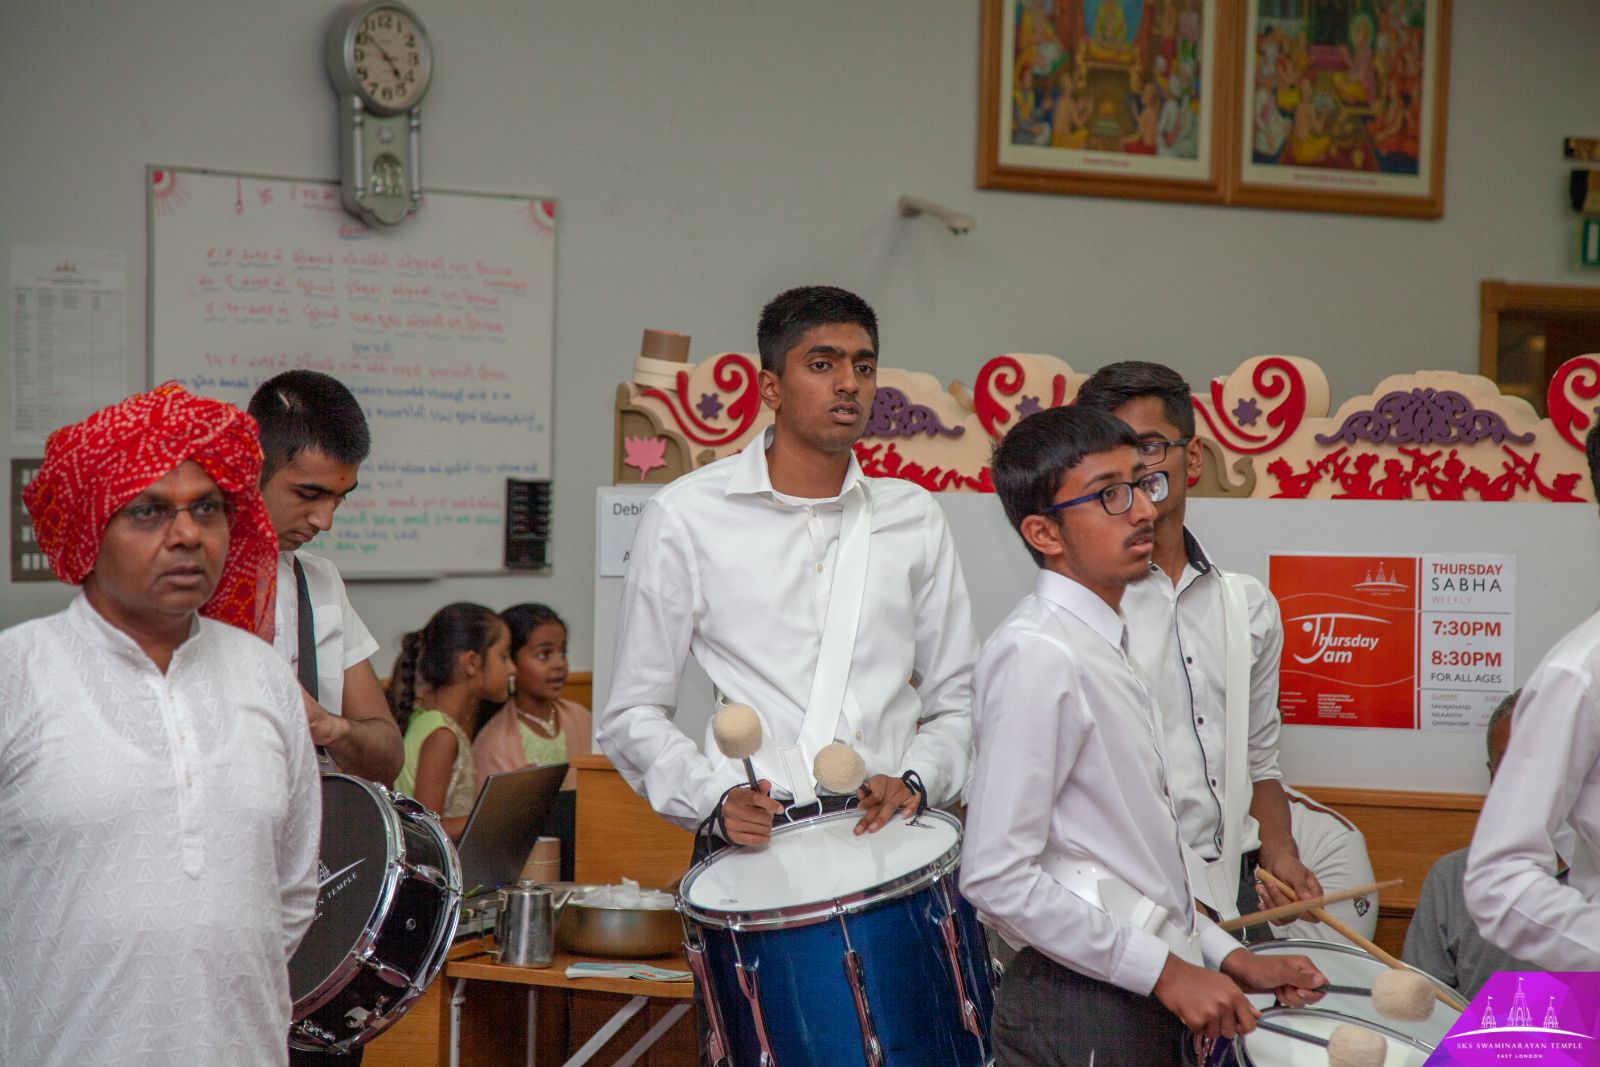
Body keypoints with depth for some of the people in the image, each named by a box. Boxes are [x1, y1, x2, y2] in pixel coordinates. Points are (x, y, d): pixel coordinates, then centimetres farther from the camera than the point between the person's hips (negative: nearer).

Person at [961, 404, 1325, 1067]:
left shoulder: (1104, 646, 13)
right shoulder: (1038, 655, -16)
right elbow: (997, 877, -22)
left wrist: (1230, 958, 9)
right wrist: (1169, 973, -17)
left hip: (1147, 1007, 9)